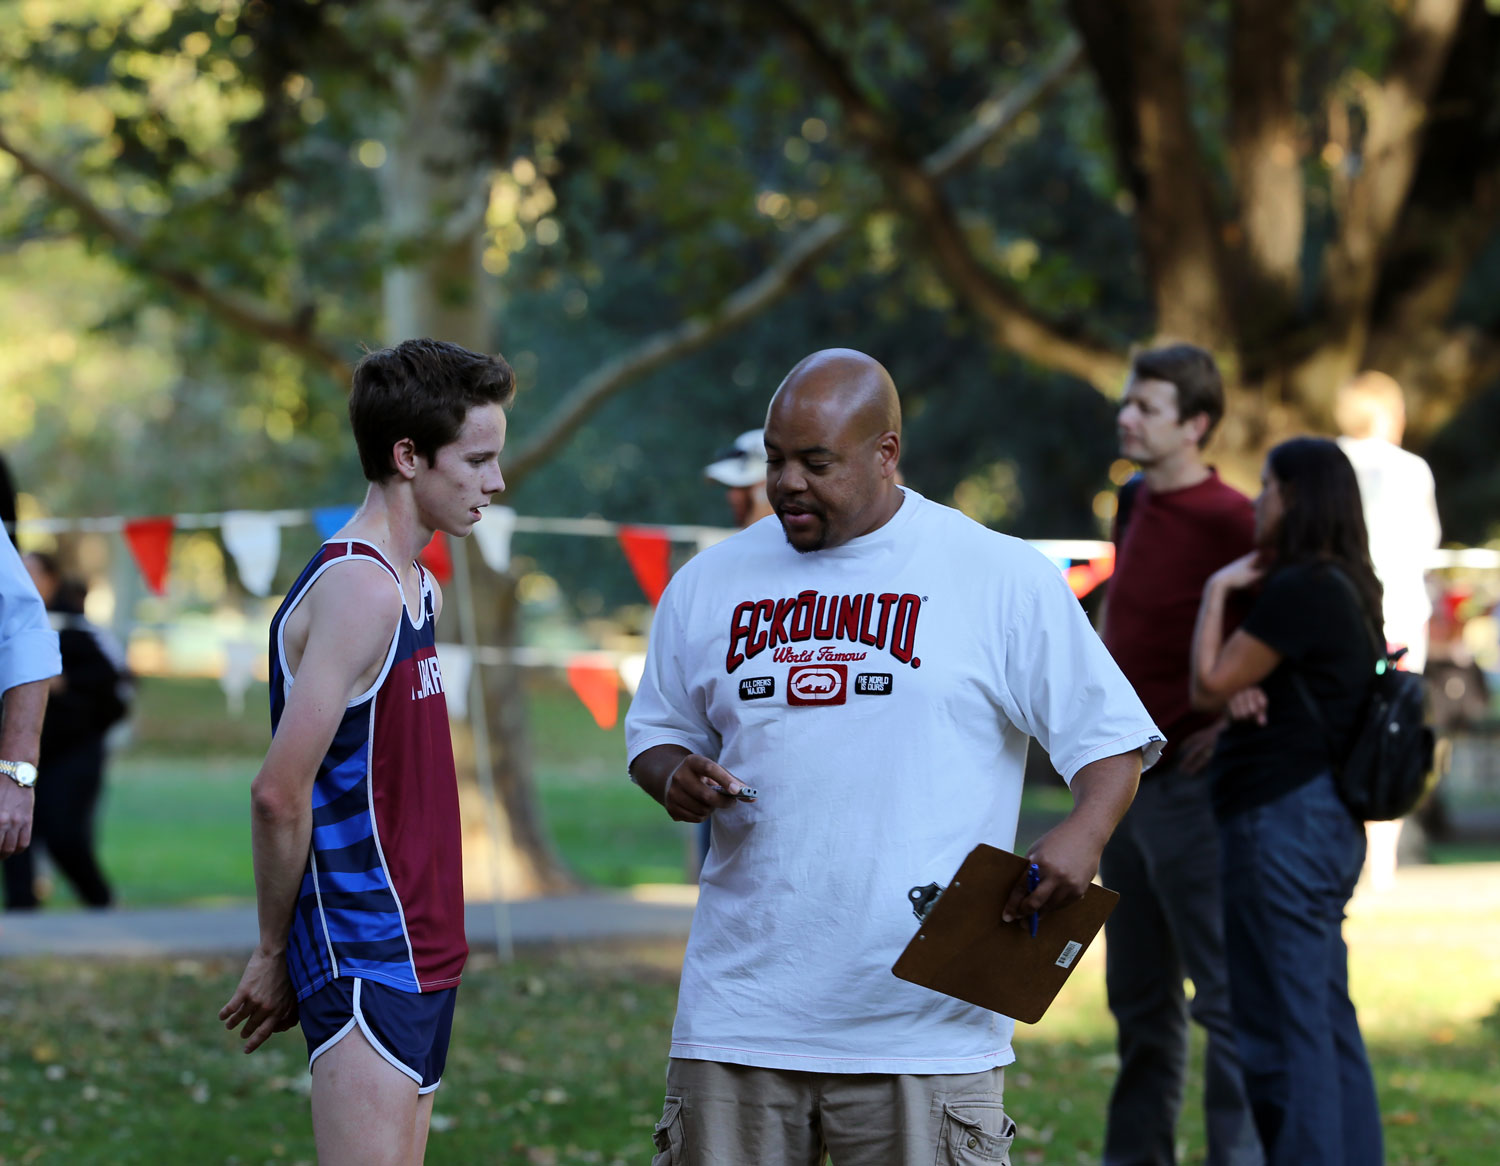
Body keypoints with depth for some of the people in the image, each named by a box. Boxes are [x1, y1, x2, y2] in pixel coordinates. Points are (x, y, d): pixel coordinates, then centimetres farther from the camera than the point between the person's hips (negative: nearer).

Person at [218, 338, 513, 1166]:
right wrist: (275, 956, -7)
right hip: (365, 958, -9)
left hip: (420, 956, 9)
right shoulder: (358, 589, -15)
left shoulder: (416, 592, 16)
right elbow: (280, 794, -17)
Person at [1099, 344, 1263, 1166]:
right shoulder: (1134, 503, 11)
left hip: (1187, 784, -9)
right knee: (1139, 996, 15)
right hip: (1123, 780, 9)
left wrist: (1230, 725, -20)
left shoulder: (1229, 521, -15)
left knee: (1222, 990, -6)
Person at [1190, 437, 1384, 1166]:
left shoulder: (1298, 591, -17)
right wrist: (1245, 691, -6)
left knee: (1283, 1027, -6)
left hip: (1283, 823, -10)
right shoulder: (1345, 588, 14)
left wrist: (1218, 591, -2)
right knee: (1327, 1020, 14)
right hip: (1328, 819, 10)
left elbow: (1208, 685, -11)